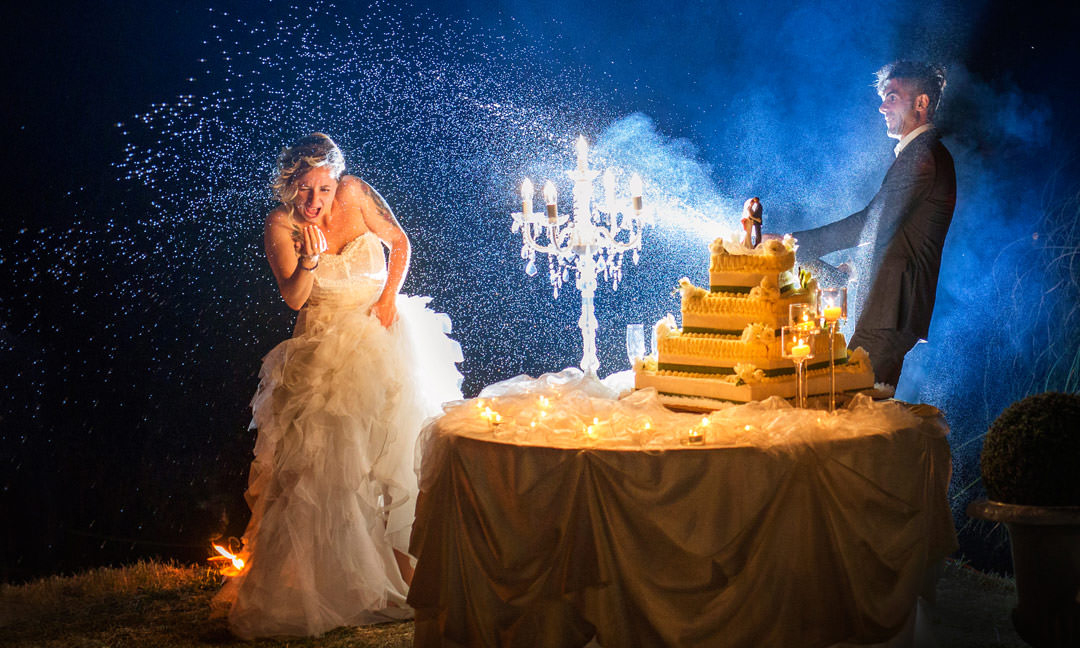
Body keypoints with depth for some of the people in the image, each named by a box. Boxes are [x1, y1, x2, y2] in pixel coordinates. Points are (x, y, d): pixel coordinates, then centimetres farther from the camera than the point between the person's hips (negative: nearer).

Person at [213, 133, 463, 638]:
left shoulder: (355, 194, -6)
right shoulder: (280, 226, -9)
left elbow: (399, 241, 6)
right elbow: (293, 298, -14)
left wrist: (391, 294, -6)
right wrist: (308, 261, -31)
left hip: (382, 329, 1)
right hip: (326, 346, -1)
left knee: (394, 440, -5)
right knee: (325, 456, -7)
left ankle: (397, 552, 6)